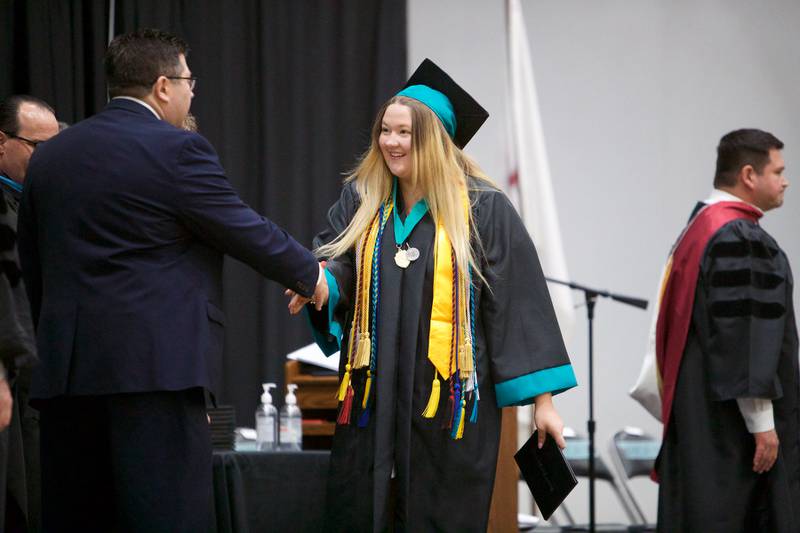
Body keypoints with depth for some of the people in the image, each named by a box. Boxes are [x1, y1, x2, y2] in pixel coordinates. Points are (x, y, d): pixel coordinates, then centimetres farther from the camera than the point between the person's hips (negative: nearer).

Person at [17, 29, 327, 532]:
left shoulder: (49, 156, 12)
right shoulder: (179, 152, -8)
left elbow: (33, 269, 16)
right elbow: (247, 231, -2)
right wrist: (309, 274, 15)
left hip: (67, 368, 7)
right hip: (157, 364, -7)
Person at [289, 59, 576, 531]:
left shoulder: (483, 209, -3)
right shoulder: (361, 202, 11)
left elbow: (520, 305, -4)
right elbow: (336, 261, 1)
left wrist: (543, 400, -7)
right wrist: (320, 282, -25)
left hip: (450, 403, -4)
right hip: (374, 400, 4)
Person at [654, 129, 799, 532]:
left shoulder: (700, 229, 16)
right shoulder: (740, 238, -16)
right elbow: (744, 338, -21)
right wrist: (762, 421, -20)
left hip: (698, 414, 10)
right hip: (733, 420, -10)